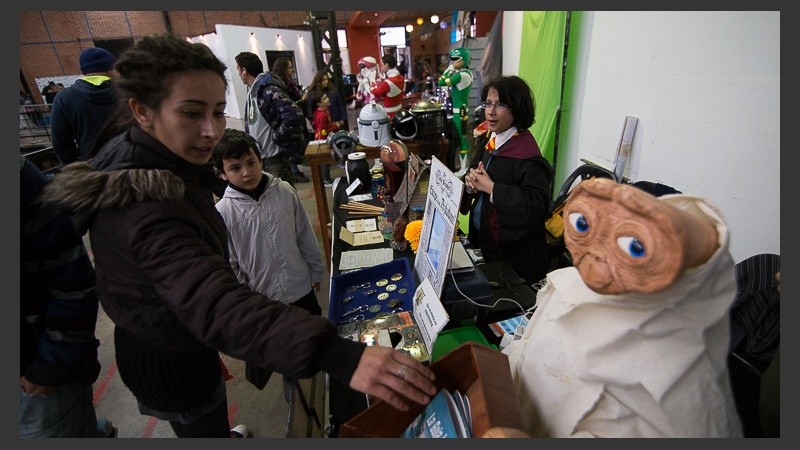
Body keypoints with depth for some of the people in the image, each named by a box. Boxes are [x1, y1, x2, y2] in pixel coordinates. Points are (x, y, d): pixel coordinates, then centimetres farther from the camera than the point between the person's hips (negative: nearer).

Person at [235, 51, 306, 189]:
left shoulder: (270, 90, -18)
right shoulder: (252, 91, 10)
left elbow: (294, 117, -30)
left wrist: (277, 138, -19)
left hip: (274, 156, -9)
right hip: (258, 155, 9)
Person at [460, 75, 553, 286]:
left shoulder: (527, 154, -21)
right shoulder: (490, 142, 4)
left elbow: (536, 206, -29)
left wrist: (490, 187, -26)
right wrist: (471, 183, -11)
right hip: (482, 241, 8)